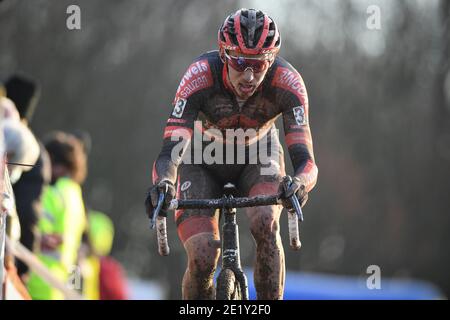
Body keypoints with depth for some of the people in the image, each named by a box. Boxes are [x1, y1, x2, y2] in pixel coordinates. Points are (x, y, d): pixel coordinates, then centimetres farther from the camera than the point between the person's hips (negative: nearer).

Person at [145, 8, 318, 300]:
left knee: (265, 223, -31)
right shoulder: (200, 77, -34)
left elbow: (305, 159, -35)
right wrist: (163, 183, -61)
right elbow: (171, 151, -38)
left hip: (258, 156, 1)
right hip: (203, 162, -1)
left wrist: (300, 183, -59)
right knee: (202, 260, -20)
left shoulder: (287, 82, -31)